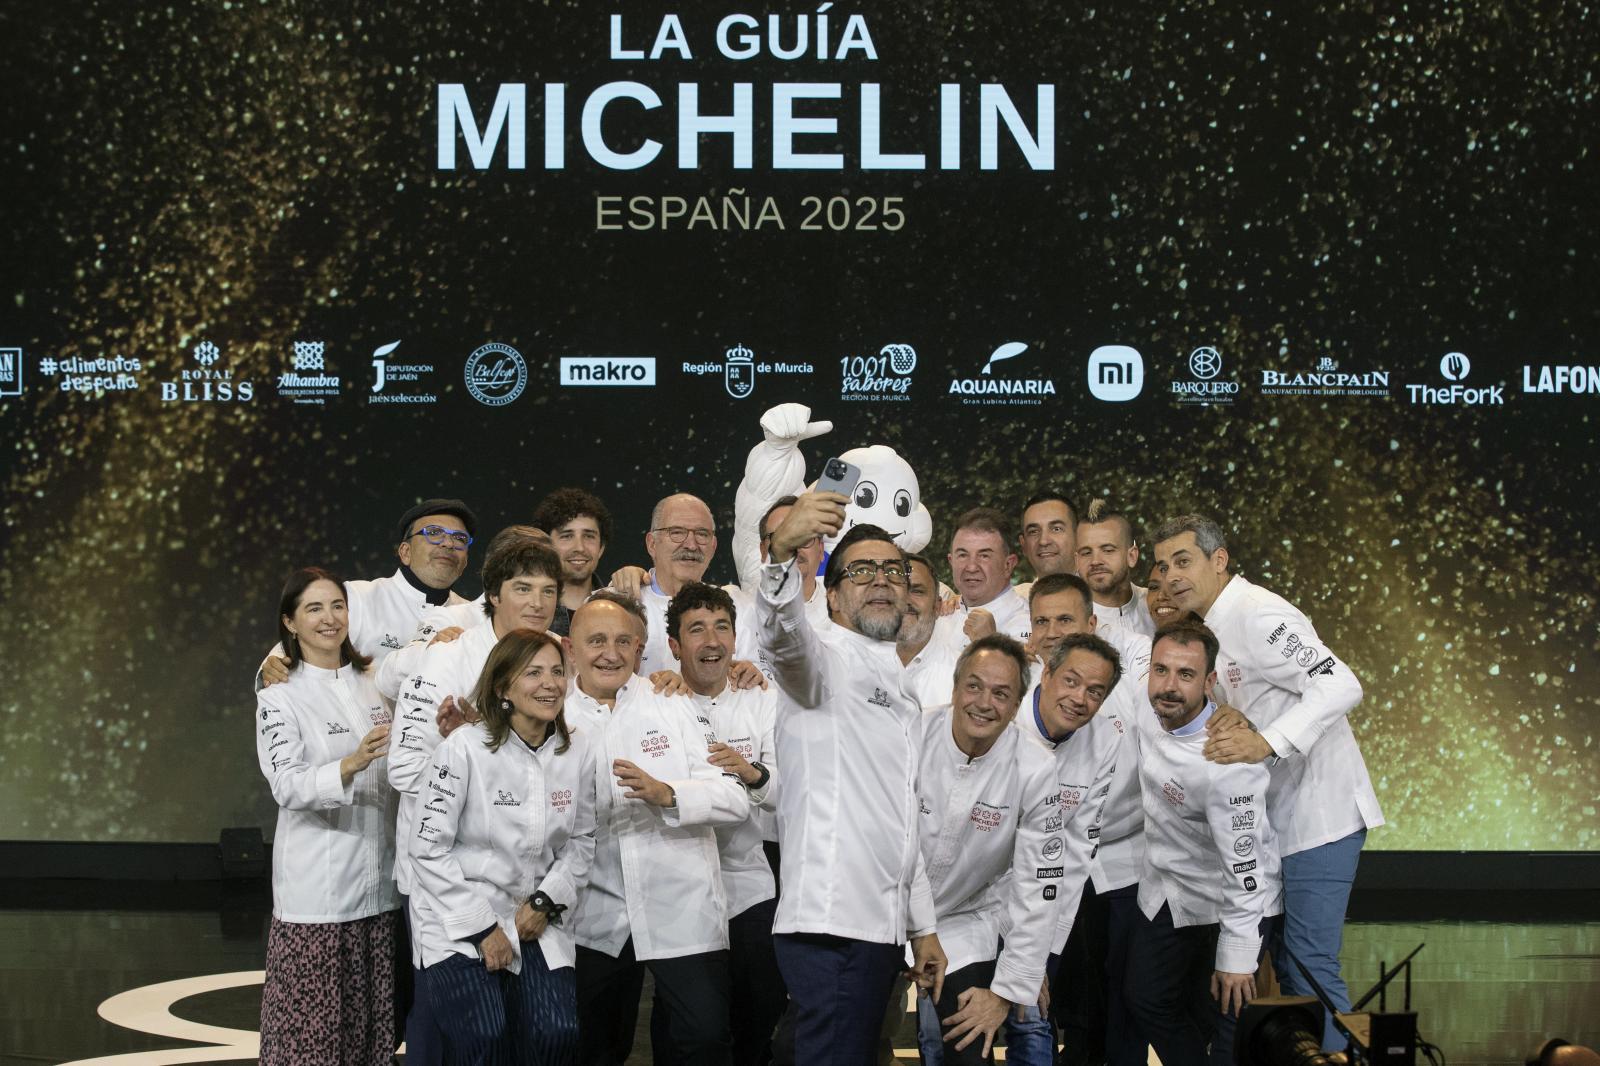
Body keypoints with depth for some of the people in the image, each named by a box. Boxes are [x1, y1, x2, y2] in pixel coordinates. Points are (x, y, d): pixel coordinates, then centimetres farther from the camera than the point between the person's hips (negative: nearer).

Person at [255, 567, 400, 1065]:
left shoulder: (374, 683, 13)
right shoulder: (279, 696, -3)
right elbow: (288, 785, -16)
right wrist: (350, 765, -34)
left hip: (378, 883, 5)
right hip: (317, 889, -5)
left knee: (373, 1023, 5)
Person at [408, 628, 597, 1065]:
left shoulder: (579, 753, 1)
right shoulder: (464, 748, -13)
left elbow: (581, 841, 12)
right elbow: (429, 849, -12)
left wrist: (546, 901, -5)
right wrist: (482, 929, -13)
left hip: (532, 919, 4)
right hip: (458, 921, -4)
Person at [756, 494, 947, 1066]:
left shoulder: (899, 689, 26)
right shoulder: (824, 658, -1)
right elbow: (781, 633, -27)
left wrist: (923, 928, 25)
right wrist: (783, 548, -47)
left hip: (881, 926, 9)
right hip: (829, 924, -9)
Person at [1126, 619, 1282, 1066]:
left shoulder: (1225, 761, -34)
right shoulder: (1146, 719, -13)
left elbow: (1244, 867, -28)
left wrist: (1236, 960, -24)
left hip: (1228, 904, -7)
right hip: (1165, 891, 8)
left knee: (1225, 1020, -1)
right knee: (1148, 1000, 16)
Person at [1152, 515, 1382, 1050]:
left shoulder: (1257, 616, -17)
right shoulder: (1220, 624, 14)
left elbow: (1338, 685, -27)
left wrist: (1265, 742, -34)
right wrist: (1237, 720, -4)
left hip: (1317, 819, -11)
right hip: (1281, 820, 11)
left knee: (1309, 965, -11)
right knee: (1286, 961, 16)